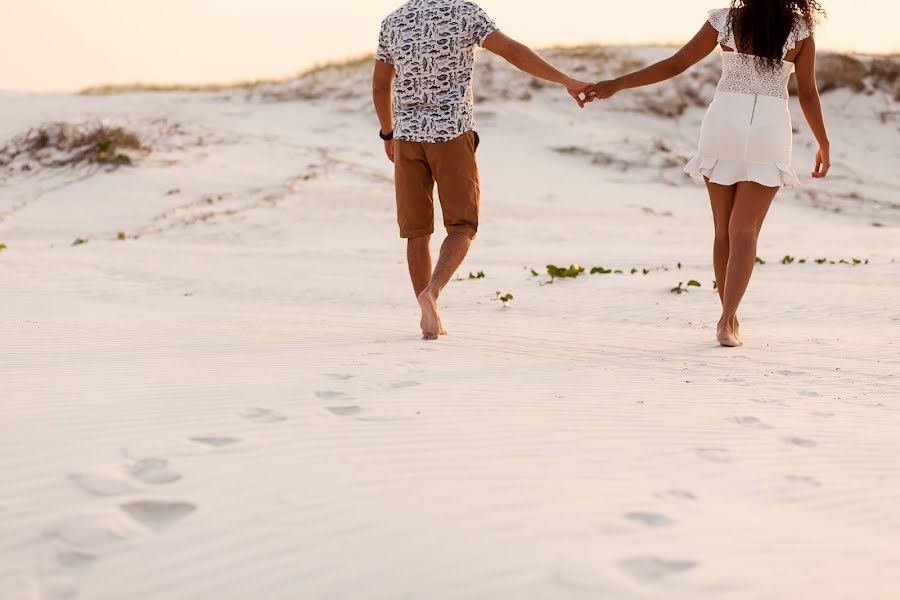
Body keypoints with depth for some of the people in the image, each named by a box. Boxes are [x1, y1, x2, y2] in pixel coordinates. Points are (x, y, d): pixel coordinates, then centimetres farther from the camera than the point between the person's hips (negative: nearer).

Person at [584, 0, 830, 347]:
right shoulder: (800, 29, 1)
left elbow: (674, 65, -1)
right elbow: (808, 93, 2)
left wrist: (617, 84, 5)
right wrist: (824, 145, 14)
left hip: (723, 126, 1)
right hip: (769, 133, -1)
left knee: (724, 230, 13)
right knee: (744, 232, -1)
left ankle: (730, 317, 21)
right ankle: (727, 322, -14)